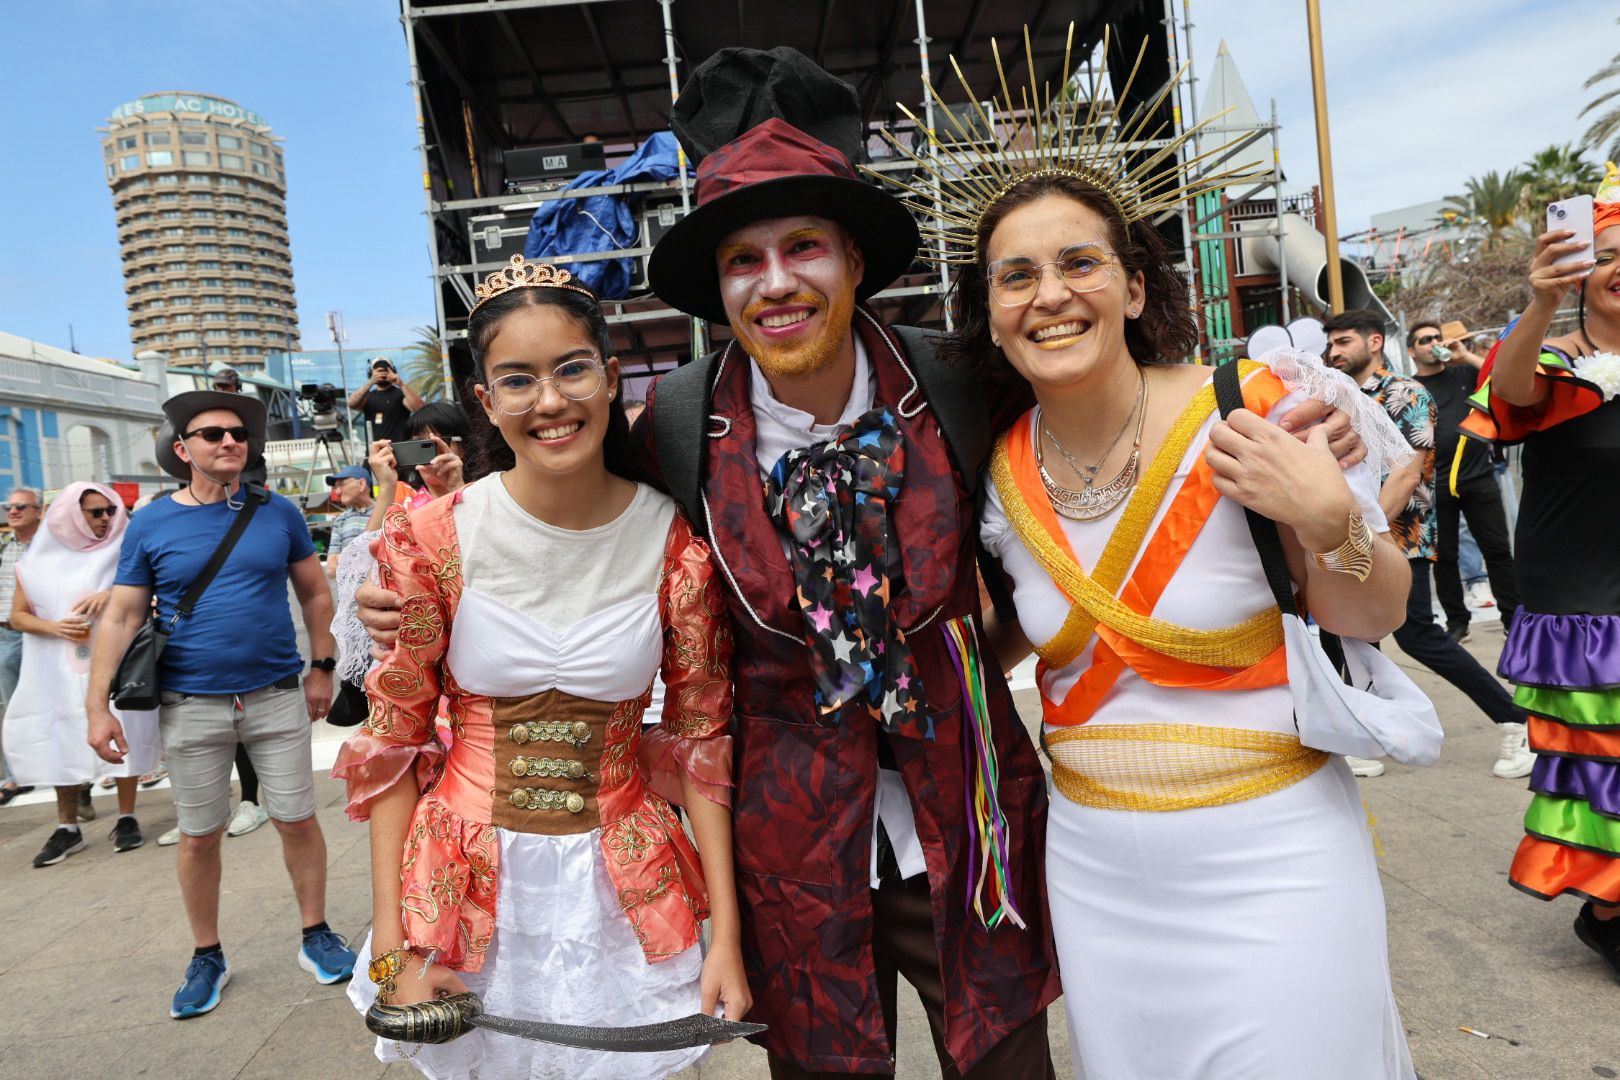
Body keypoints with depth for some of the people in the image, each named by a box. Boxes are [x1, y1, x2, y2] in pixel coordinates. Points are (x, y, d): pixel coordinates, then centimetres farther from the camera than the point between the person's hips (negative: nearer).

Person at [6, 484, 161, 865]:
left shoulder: (122, 551, 0)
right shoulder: (39, 562, 5)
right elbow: (18, 616, 8)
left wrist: (113, 593, -24)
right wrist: (55, 627, -11)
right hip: (60, 672, 2)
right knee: (63, 743, 5)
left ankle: (126, 819, 10)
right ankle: (67, 828, 15)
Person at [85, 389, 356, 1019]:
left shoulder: (278, 513, 1)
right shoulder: (151, 525, -1)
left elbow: (316, 593, 9)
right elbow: (121, 619, 0)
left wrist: (322, 668, 6)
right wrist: (98, 706, -6)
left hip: (278, 698, 0)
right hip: (191, 706, 0)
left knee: (297, 820, 5)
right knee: (199, 835, 10)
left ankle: (316, 936, 23)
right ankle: (207, 957, 28)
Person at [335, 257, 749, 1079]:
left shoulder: (674, 540, -10)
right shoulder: (435, 539, -12)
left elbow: (704, 740, -4)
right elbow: (392, 743, -4)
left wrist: (726, 936, -5)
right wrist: (392, 946, -6)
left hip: (623, 895, 1)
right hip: (464, 889, 0)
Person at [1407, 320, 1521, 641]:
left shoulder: (1465, 373, 9)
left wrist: (1467, 356, -6)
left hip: (1479, 480, 1)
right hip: (1435, 486, -1)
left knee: (1498, 551, 3)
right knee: (1444, 557, 5)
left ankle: (1514, 617, 12)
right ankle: (1457, 621, 16)